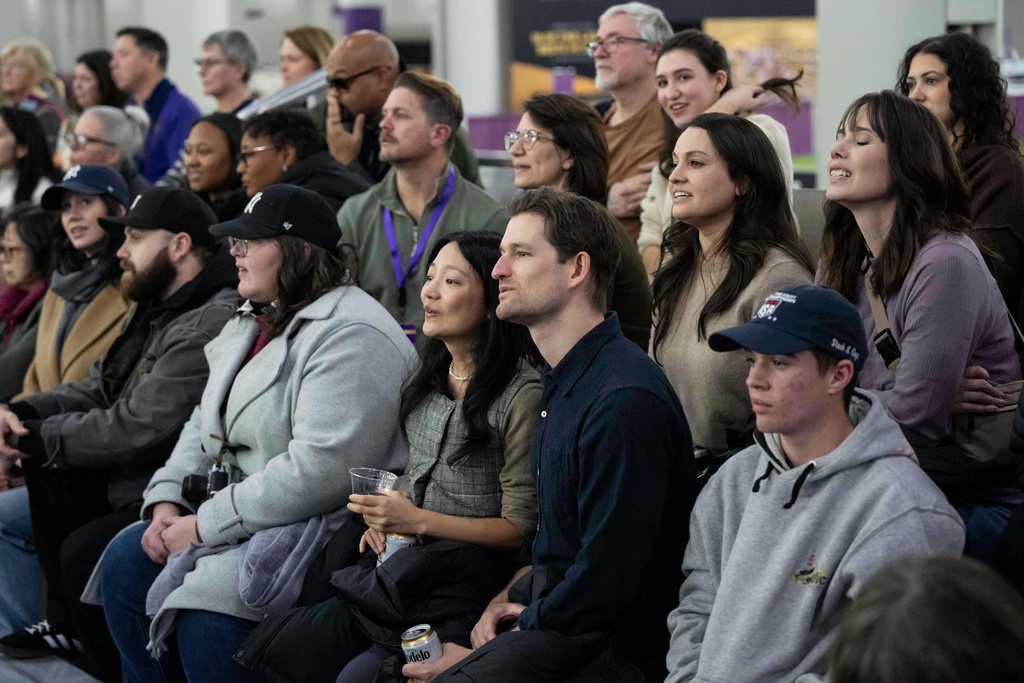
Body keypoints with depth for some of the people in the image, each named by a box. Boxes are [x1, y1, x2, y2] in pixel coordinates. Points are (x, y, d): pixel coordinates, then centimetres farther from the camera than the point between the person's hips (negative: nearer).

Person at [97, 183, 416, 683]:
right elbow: (206, 425, 20)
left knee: (205, 610, -28)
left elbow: (319, 471, -28)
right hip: (247, 516, 10)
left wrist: (205, 525, -22)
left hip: (327, 525, -10)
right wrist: (167, 500, 1)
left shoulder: (350, 338, -19)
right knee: (125, 566, -1)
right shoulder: (253, 321, 14)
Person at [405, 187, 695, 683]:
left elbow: (604, 583, -21)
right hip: (545, 607, 9)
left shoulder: (625, 401, -20)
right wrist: (508, 595, 5)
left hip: (610, 643, -9)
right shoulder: (562, 382, 12)